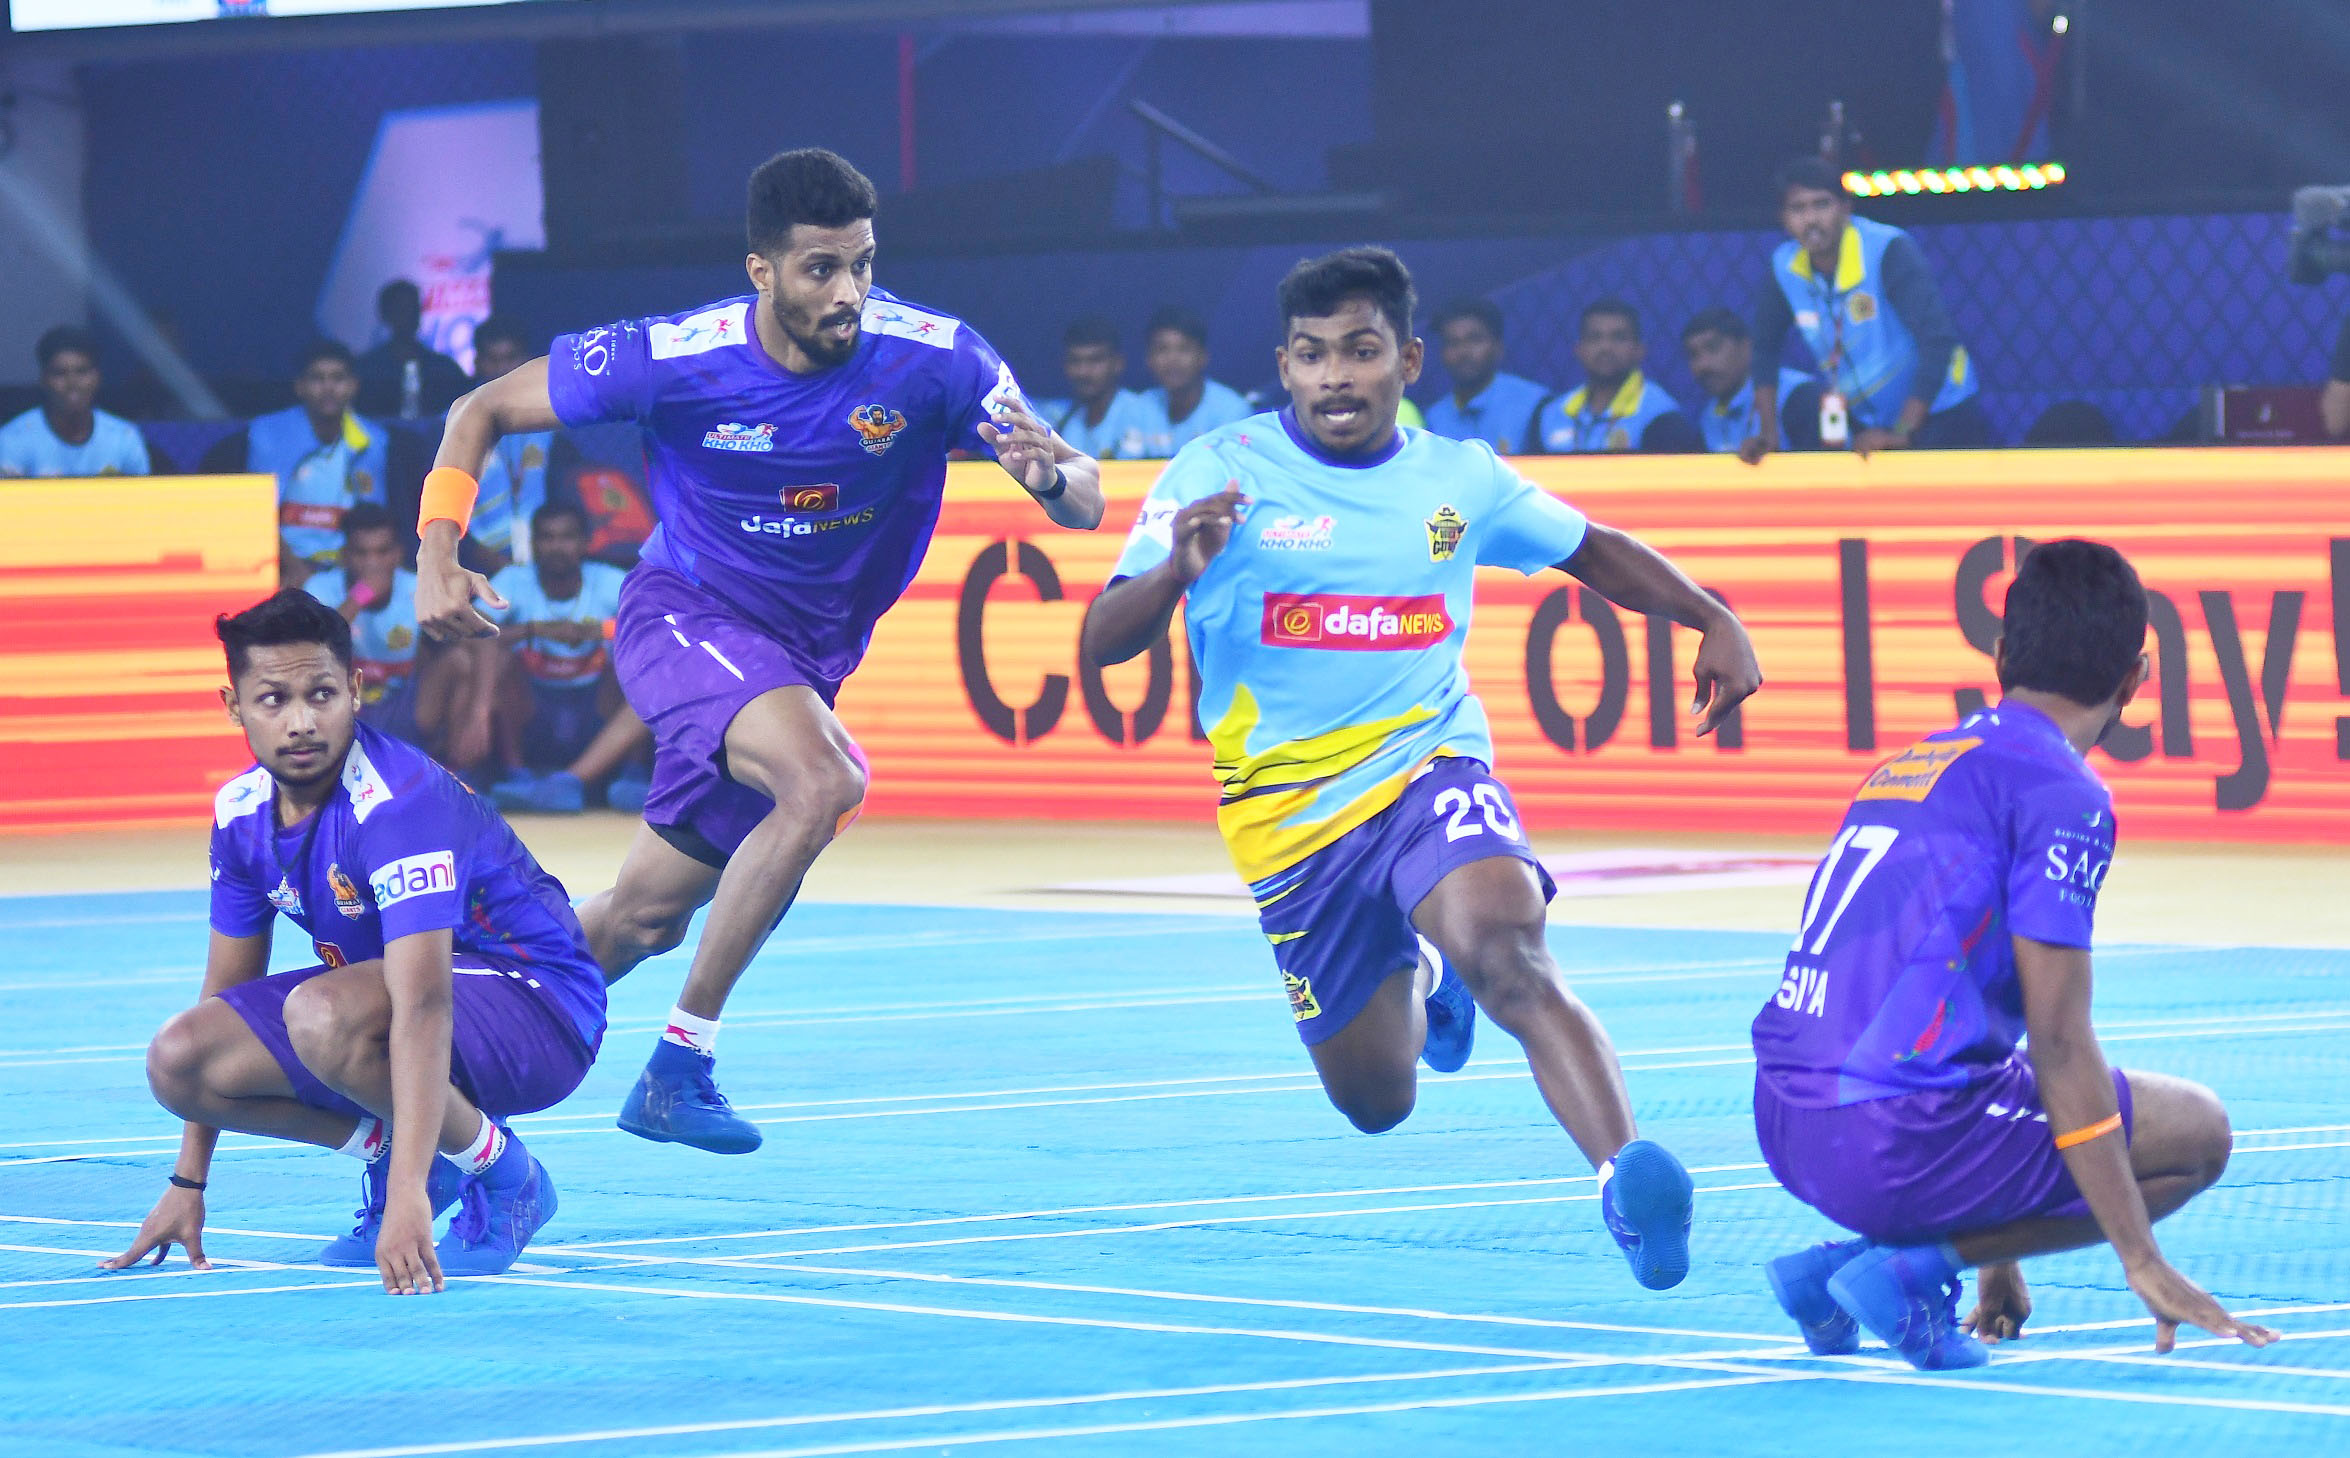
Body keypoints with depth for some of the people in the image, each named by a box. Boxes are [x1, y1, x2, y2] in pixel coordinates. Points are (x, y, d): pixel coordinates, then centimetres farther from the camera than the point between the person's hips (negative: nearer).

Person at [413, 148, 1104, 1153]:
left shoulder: (934, 359, -19)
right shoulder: (674, 360, -22)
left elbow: (1085, 502, -15)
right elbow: (483, 411, -8)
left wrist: (1052, 476, -39)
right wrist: (437, 558, -21)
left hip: (803, 659, 4)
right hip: (685, 617, -4)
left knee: (647, 918, 9)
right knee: (824, 780, -31)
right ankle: (679, 1064, -21)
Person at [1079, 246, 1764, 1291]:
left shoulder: (1461, 479, 4)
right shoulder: (1220, 473, -7)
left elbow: (1591, 548, 22)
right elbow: (1102, 644, -13)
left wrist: (1715, 621, 7)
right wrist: (1175, 571, -34)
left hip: (1432, 770, 0)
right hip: (1289, 814, 0)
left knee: (1507, 954, -33)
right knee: (1377, 1100, 10)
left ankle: (1626, 1175, -45)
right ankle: (1422, 989, 46)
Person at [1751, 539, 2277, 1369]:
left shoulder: (1907, 767, 21)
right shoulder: (2060, 792, -5)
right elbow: (2058, 1042, -11)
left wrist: (1996, 1260, 37)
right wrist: (2143, 1264, -8)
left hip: (1785, 1131, 8)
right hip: (1896, 1139, -8)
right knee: (2197, 1131, 7)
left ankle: (1839, 1269, 11)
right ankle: (1910, 1268, -5)